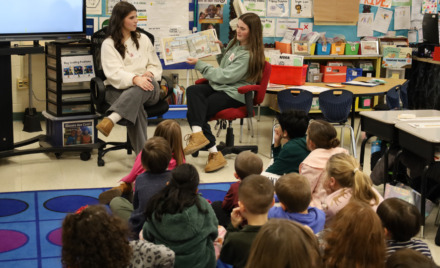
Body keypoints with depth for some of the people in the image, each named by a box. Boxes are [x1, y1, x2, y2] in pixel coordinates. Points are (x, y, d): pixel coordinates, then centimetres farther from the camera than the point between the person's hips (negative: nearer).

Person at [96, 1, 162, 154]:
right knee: (135, 106, -39)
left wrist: (149, 74, -9)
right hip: (119, 89, -2)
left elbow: (156, 66, 17)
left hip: (147, 89, 3)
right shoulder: (109, 44, 4)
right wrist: (135, 79, -32)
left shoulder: (143, 39, 18)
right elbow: (114, 73, -11)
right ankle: (141, 154, -47)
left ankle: (111, 119, -57)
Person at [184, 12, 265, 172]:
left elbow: (225, 76, -19)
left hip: (235, 94, -8)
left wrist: (199, 65, -15)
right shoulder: (234, 44, 13)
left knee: (195, 110, -26)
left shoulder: (249, 55, -15)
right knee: (193, 91, -25)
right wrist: (220, 50, 10)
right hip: (220, 87, 8)